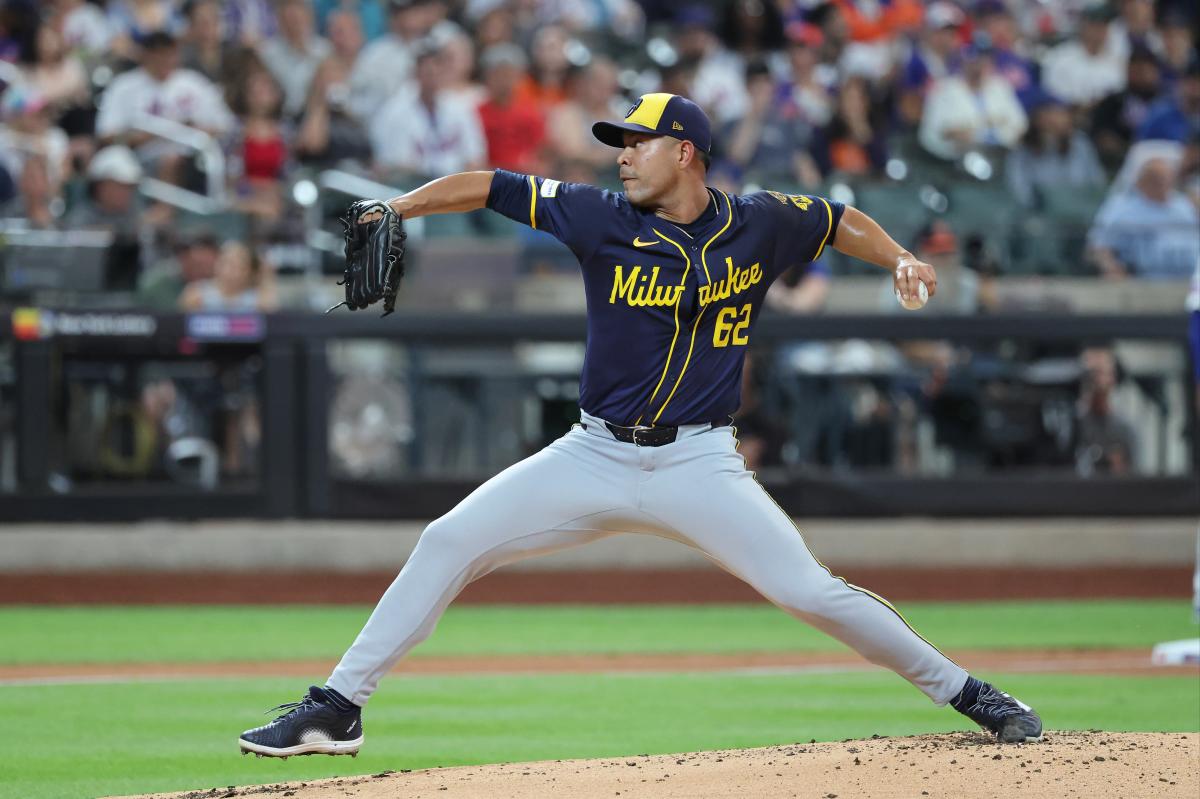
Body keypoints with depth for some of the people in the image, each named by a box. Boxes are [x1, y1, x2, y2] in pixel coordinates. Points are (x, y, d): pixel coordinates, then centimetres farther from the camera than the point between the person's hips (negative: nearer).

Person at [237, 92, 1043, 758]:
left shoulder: (760, 225, -3)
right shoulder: (604, 218, -5)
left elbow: (842, 220, 15)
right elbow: (485, 186, -7)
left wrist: (901, 260, -3)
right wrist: (392, 211, -20)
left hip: (699, 466, -1)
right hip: (595, 456, 1)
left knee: (811, 590, -11)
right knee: (449, 543, -9)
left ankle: (962, 690, 6)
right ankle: (338, 707, -1)